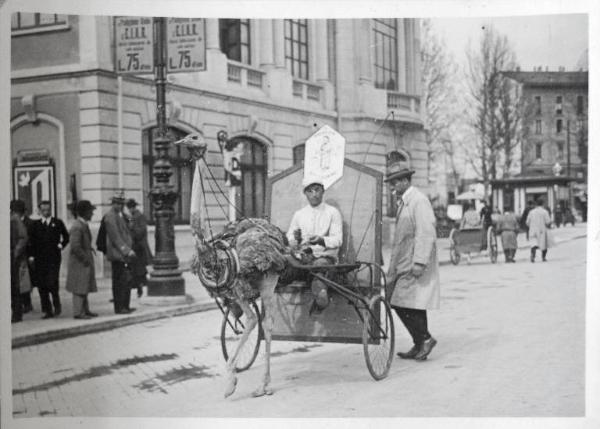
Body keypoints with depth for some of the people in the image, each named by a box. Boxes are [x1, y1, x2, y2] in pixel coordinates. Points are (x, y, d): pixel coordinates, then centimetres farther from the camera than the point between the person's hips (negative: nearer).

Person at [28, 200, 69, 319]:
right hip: (39, 259, 2)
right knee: (42, 285, 1)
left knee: (52, 283, -12)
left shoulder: (57, 223, 7)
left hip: (54, 258, -2)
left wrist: (61, 245, 3)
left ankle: (57, 305, 10)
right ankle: (47, 310, 9)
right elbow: (32, 241, 8)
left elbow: (66, 237, 17)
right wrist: (32, 255, -1)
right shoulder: (35, 224, 10)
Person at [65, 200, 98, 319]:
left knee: (84, 287, 15)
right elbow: (75, 246, -25)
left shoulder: (84, 225, 12)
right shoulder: (77, 226, -19)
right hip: (79, 262, -10)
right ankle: (78, 312, 0)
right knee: (79, 288, -5)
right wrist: (85, 258, -19)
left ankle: (85, 310, 23)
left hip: (85, 262, 10)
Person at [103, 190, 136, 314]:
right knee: (119, 281, -5)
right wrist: (127, 250, -20)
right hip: (117, 254, -9)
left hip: (124, 254, 9)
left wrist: (129, 250, 15)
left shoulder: (121, 215, 18)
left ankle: (125, 306, 18)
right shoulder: (110, 216, -11)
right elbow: (115, 237, -17)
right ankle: (119, 307, 0)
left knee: (127, 280, 11)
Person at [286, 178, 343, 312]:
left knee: (319, 265, -40)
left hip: (325, 256, -2)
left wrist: (321, 240, -20)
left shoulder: (332, 212, 13)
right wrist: (295, 239, -8)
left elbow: (337, 240, 2)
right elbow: (288, 239, 17)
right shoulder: (299, 214, 22)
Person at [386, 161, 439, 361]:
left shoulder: (419, 201, -12)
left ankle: (424, 339, -1)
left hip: (415, 266, -9)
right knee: (413, 306, 10)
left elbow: (426, 234, -19)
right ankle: (420, 344, 16)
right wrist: (393, 267, 21)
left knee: (403, 305, -11)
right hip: (404, 265, 9)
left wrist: (419, 262, -24)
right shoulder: (403, 202, 18)